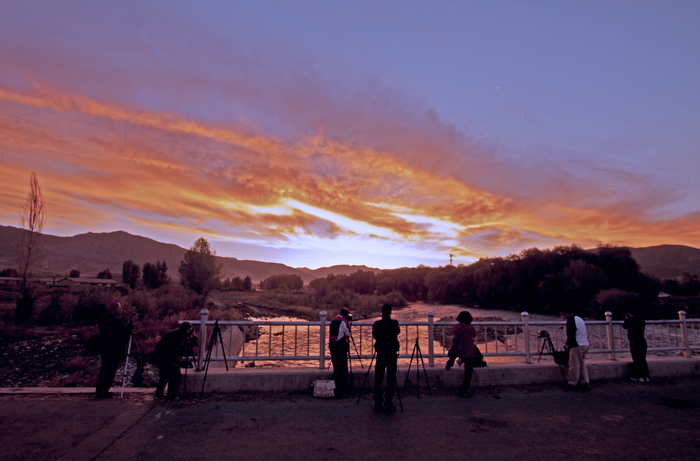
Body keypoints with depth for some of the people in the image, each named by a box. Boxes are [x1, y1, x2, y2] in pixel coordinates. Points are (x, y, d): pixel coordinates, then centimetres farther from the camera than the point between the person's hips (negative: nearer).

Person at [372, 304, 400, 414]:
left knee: (378, 379, 11)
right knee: (391, 379, 6)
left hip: (381, 354, 1)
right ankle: (388, 405, 6)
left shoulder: (377, 324, -6)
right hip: (392, 354, -1)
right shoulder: (394, 323, -7)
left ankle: (378, 404, 16)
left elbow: (374, 336, 7)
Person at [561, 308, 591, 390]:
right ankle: (586, 383, 14)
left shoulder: (570, 322, -16)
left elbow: (570, 335, -17)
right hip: (585, 344, 10)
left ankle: (572, 383, 5)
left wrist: (568, 345, -1)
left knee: (574, 365, -2)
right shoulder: (579, 318, 14)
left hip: (577, 346, -10)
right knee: (582, 364, 15)